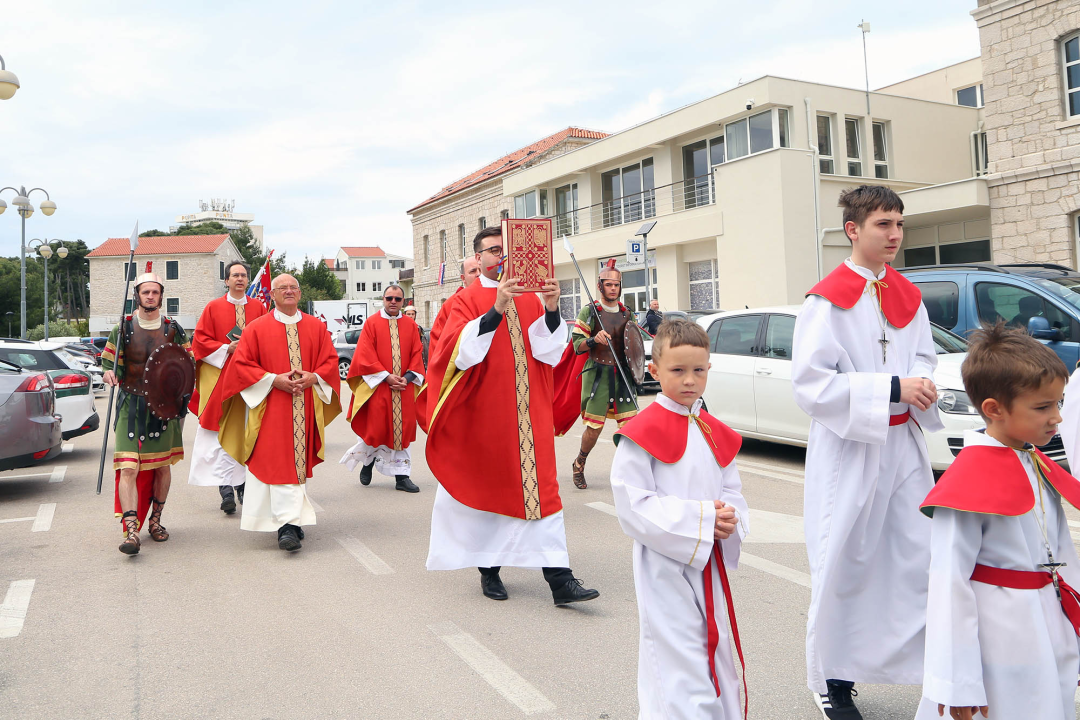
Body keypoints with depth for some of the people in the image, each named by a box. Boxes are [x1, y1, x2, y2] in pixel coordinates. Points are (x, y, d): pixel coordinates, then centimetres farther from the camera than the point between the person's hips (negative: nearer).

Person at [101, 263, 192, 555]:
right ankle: (131, 531, -15)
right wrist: (110, 374, -17)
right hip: (131, 407, -2)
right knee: (129, 468, -13)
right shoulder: (124, 328, 2)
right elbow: (109, 364, 6)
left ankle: (155, 520, 29)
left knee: (163, 466, 11)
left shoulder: (173, 329, 5)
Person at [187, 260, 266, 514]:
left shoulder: (259, 308, 10)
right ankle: (225, 488, -8)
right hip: (220, 377, -2)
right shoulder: (213, 308, 6)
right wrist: (227, 348, -12)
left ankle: (243, 483, 15)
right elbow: (201, 341, 2)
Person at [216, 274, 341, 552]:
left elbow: (330, 360, 8)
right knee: (280, 462, -10)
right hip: (271, 407, -3)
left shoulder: (316, 327, 10)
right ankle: (288, 525, -14)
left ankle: (293, 518, 21)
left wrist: (312, 377, -11)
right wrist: (273, 380, -13)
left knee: (299, 460, 8)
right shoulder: (257, 328, 3)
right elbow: (241, 364, -1)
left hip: (306, 408, 3)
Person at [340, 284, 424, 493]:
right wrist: (386, 377, -14)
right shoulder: (372, 323, -1)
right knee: (375, 427, 1)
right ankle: (368, 462, 29)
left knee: (402, 429, 3)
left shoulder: (410, 325, 8)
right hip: (377, 385, -2)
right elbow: (366, 356, -7)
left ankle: (402, 476, 9)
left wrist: (408, 377, -9)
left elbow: (417, 355, 6)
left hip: (404, 388, 3)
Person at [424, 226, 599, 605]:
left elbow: (548, 351, -1)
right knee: (488, 487, 6)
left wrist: (551, 310, -17)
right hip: (486, 413, -3)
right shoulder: (467, 299, 0)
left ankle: (559, 578, -1)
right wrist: (496, 310, -26)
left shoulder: (529, 298, 11)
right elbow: (460, 352, -17)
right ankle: (489, 569, 23)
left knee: (538, 487, -1)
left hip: (529, 412, 3)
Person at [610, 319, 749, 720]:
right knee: (682, 683, -3)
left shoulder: (717, 434, 8)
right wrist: (701, 518, -20)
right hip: (665, 571, -7)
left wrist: (730, 523, -10)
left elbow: (733, 493, 13)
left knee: (717, 667, 20)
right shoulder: (641, 434, -13)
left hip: (709, 570, 7)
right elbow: (634, 508, -17)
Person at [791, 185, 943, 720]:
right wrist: (893, 389, -21)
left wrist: (922, 384, -5)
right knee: (843, 567, 3)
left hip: (903, 446, 6)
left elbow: (924, 357, 19)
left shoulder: (907, 295, 10)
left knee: (921, 559, 8)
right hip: (848, 451, -6)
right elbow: (811, 385, -17)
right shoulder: (827, 300, -11)